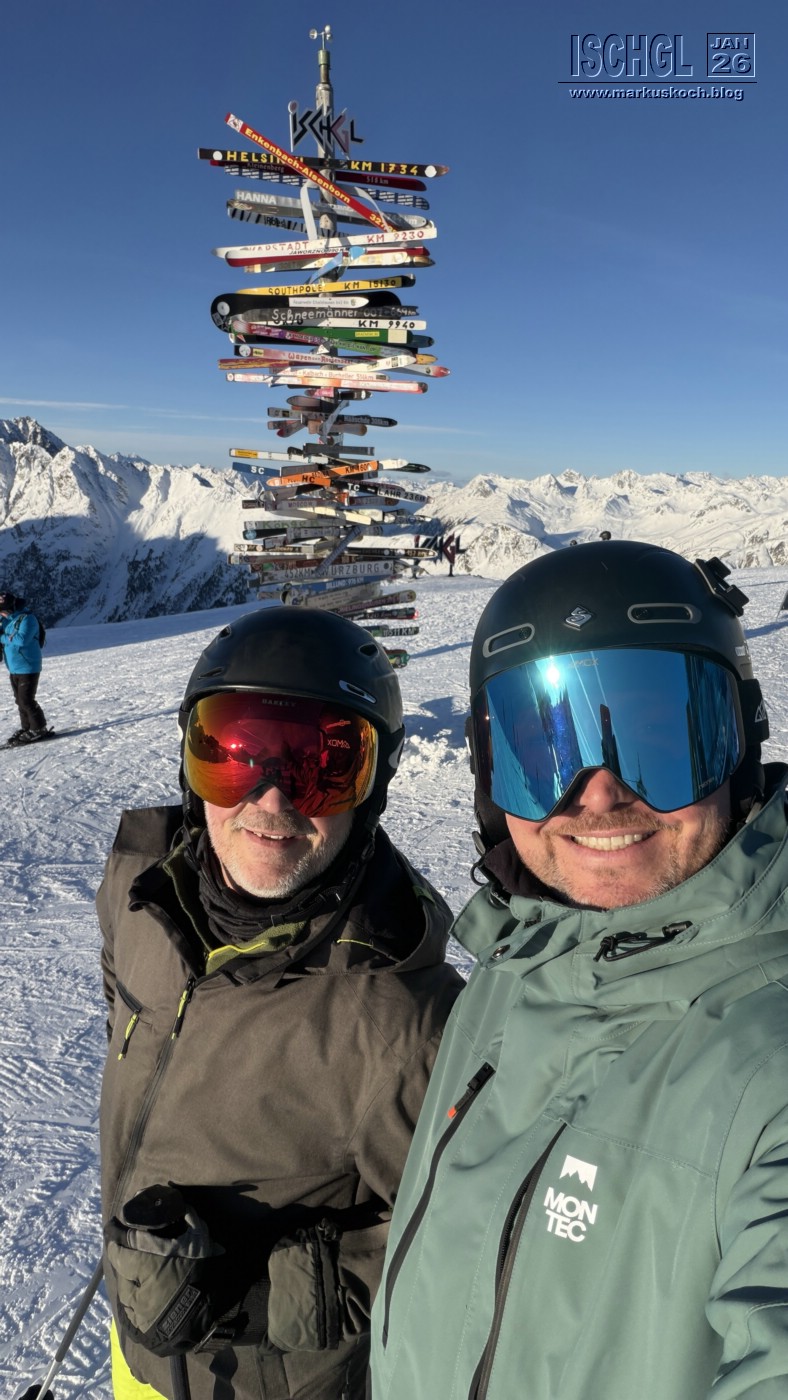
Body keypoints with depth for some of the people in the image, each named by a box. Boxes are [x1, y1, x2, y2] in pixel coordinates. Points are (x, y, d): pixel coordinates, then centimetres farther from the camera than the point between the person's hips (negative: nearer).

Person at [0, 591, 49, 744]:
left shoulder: (27, 618, -17)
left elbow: (22, 639, -29)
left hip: (28, 667, -9)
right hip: (14, 668, 9)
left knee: (26, 700, -9)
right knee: (20, 700, 13)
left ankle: (39, 729, 1)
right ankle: (26, 727, 23)